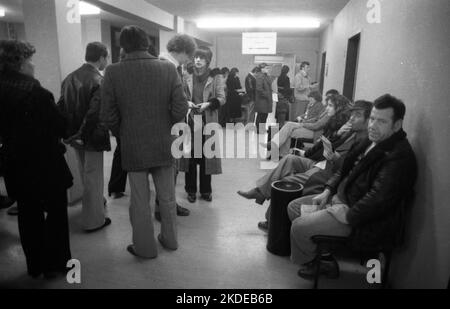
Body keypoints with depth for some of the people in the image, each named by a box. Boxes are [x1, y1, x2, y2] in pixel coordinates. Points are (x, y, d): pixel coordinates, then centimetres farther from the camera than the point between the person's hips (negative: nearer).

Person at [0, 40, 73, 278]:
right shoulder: (35, 92, -20)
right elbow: (60, 126, -16)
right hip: (45, 163, -6)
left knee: (29, 214, 17)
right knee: (56, 213, 10)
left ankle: (35, 265, 30)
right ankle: (55, 264, 21)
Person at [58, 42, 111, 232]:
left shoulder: (70, 77, 2)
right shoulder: (99, 81, -19)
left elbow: (61, 106, 4)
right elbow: (95, 113, -26)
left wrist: (67, 131, 9)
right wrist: (83, 133, -15)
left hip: (75, 135, 7)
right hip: (91, 137, -7)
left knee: (85, 174, 24)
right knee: (93, 177, 5)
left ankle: (96, 202, 46)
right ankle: (94, 220, 17)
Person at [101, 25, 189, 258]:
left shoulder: (113, 72, -10)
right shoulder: (168, 69, -7)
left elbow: (108, 115, -8)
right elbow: (180, 109, -9)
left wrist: (122, 134, 10)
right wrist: (165, 126, 8)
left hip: (133, 147, -1)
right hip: (164, 145, 2)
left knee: (140, 202, 12)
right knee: (167, 198, 19)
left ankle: (145, 248, 28)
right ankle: (170, 239, 36)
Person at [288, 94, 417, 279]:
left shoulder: (399, 157, -24)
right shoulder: (372, 142, 7)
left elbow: (378, 200, -33)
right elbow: (345, 169, 16)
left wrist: (348, 216, -21)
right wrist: (327, 191, 4)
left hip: (365, 220, -10)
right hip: (340, 198, 10)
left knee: (299, 226, -17)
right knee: (294, 207, 9)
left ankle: (309, 264, 17)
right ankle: (325, 256, 16)